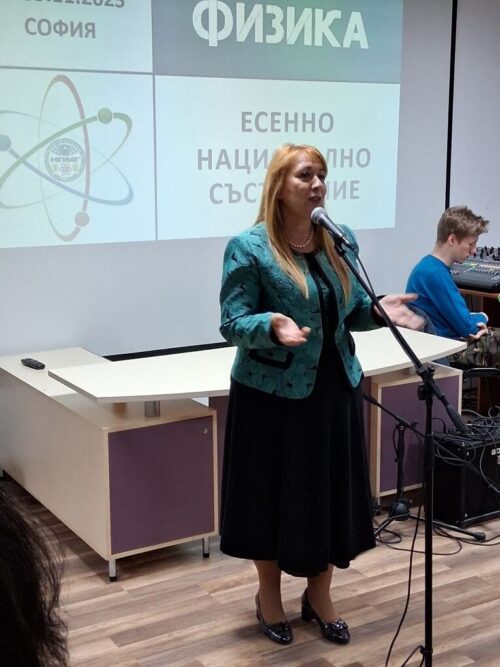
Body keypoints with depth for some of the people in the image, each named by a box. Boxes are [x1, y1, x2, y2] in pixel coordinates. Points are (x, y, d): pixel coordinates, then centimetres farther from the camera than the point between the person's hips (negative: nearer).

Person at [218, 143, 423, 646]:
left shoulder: (341, 239, 5)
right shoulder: (249, 247, -13)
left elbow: (349, 311, 12)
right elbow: (232, 324, -13)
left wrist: (378, 309, -8)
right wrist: (273, 325, -32)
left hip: (334, 388, 5)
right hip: (273, 394, -5)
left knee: (331, 492, 13)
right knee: (273, 493, 8)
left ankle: (319, 596, 32)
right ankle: (269, 596, 30)